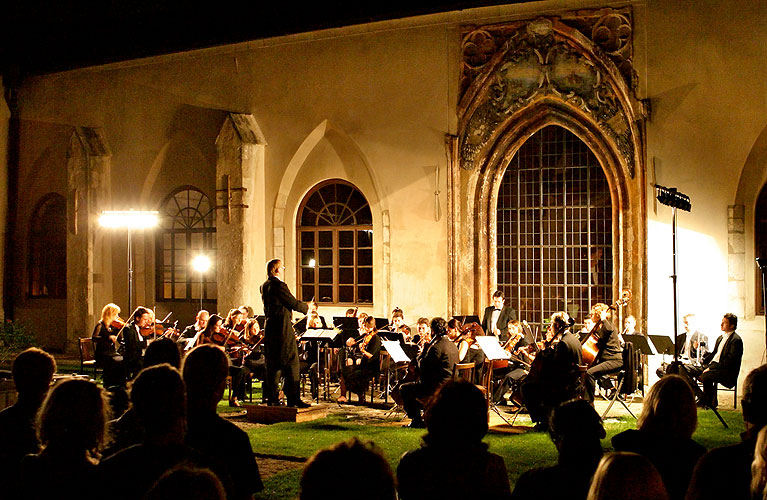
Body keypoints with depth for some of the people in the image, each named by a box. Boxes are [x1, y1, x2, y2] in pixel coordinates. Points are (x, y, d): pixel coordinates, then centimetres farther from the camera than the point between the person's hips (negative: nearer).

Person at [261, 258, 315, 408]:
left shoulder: (264, 286, 12)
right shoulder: (279, 285, -15)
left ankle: (272, 398, 13)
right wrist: (308, 306, 6)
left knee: (273, 363, 11)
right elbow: (293, 303, -13)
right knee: (291, 363, -4)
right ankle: (293, 398, -5)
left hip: (269, 327, 9)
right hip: (283, 328, -9)